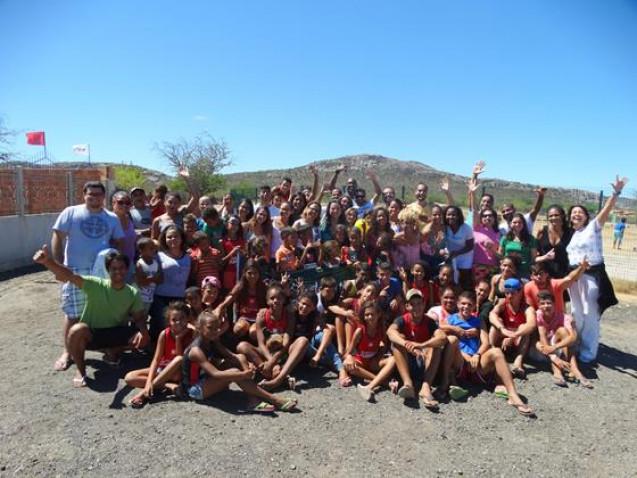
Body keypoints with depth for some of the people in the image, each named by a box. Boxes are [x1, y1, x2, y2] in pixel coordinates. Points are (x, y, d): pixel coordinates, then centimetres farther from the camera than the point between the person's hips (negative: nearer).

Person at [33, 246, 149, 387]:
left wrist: (142, 331, -31)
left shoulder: (133, 294, -10)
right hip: (90, 334, -3)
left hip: (115, 334, 3)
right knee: (77, 330, -36)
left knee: (143, 338, -21)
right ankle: (81, 370, -10)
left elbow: (140, 318, -6)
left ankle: (112, 352, 13)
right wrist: (47, 261, -52)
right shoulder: (96, 285, -19)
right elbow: (70, 276, -33)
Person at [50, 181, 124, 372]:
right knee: (72, 314, 3)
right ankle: (67, 353, 17)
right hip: (75, 271, -3)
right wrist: (59, 265, -6)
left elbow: (118, 243, 13)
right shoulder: (70, 213, -1)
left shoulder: (112, 218, 8)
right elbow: (57, 238, -1)